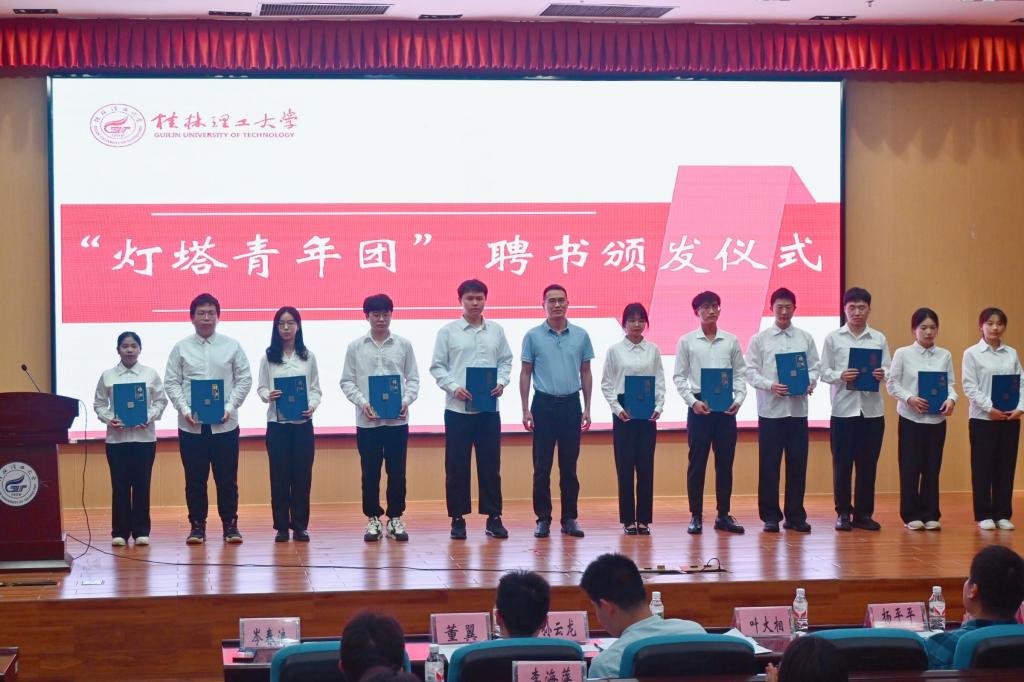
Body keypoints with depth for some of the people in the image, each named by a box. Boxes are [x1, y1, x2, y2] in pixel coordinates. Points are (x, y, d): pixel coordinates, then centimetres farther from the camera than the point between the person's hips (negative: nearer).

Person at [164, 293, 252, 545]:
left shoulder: (231, 346, 4)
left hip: (224, 424, 0)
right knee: (195, 479, 5)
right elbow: (171, 382, 2)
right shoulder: (181, 348, 4)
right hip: (191, 425, 0)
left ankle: (230, 524, 12)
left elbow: (244, 379, 4)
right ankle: (197, 525, 12)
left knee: (227, 477, 3)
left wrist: (230, 407, -8)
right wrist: (185, 410, -10)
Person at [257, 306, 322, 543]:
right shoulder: (268, 357, 4)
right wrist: (268, 396, -17)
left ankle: (300, 525, 9)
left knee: (302, 474, 1)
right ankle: (282, 526, 7)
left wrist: (312, 405, -13)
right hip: (277, 423, -1)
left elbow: (315, 388, 6)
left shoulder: (308, 356, 7)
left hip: (302, 422, 1)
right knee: (279, 475, 1)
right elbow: (261, 388, 5)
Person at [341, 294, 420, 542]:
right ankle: (373, 519, 13)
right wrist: (362, 403, -12)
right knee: (370, 472, 4)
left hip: (397, 420, 1)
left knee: (397, 471, 4)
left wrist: (406, 401, -11)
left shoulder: (403, 345, 6)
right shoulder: (355, 347, 4)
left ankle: (395, 518, 13)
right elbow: (347, 381, 3)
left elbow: (413, 379, 7)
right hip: (367, 421, 0)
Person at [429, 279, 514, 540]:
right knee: (457, 466, 2)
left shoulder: (496, 331, 9)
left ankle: (493, 517, 10)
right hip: (457, 408, -2)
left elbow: (506, 360, 12)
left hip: (489, 408, 2)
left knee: (490, 464, 4)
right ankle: (458, 518, 9)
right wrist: (454, 387, -14)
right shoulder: (448, 331, 2)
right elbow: (437, 366, 0)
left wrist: (501, 382, -7)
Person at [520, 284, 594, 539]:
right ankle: (543, 519, 7)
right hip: (544, 405, -1)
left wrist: (587, 409, 4)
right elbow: (525, 374, 3)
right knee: (542, 467, 0)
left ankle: (570, 518, 11)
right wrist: (525, 410, -4)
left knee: (569, 467, 5)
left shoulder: (580, 335, 5)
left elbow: (585, 373, 9)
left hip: (571, 405, 1)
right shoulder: (533, 336, 0)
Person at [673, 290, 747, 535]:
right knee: (697, 462, 1)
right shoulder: (686, 341, 1)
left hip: (726, 407, 2)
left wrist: (739, 399, -7)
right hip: (699, 406, -2)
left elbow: (740, 374, 8)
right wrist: (693, 402, -11)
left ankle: (723, 515, 14)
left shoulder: (731, 341, 7)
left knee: (725, 462, 6)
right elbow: (679, 377, 0)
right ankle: (696, 516, 7)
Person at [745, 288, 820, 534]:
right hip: (770, 409, -2)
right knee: (769, 465, 1)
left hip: (797, 409, 2)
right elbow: (751, 372, -1)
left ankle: (795, 515, 12)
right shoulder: (760, 339, 3)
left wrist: (810, 382, -12)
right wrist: (770, 386, -17)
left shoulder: (805, 338, 9)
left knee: (797, 464, 4)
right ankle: (770, 516, 8)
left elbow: (814, 366, 9)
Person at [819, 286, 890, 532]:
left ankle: (863, 513, 14)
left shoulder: (879, 338, 9)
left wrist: (882, 374, -17)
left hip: (872, 409, 2)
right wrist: (840, 376, -18)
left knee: (868, 465, 6)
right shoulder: (833, 338, 4)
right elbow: (824, 372, 1)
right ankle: (843, 513, 11)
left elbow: (888, 369, 5)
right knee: (842, 464, 2)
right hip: (843, 409, -1)